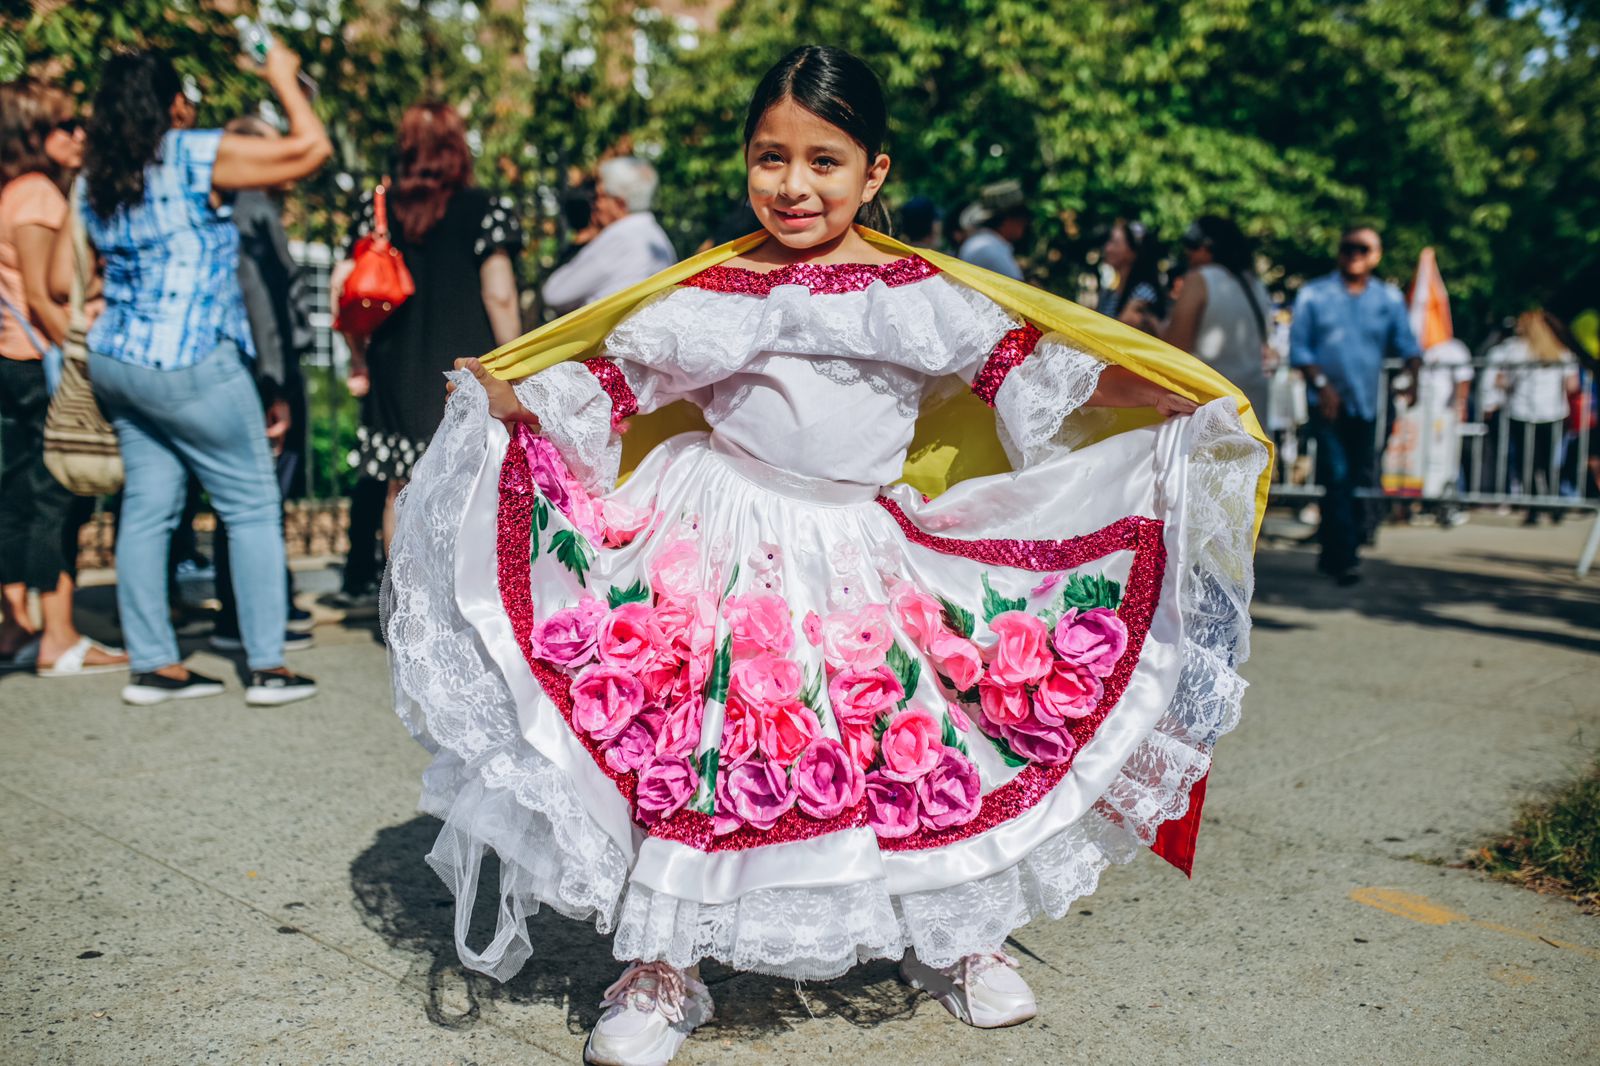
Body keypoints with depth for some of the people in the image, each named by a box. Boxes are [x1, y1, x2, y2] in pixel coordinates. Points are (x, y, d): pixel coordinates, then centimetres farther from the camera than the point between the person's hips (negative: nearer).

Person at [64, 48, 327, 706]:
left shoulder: (94, 180, 10)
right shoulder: (197, 155, -9)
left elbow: (62, 278, 14)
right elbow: (311, 147, -9)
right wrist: (283, 78, 5)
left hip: (114, 362, 8)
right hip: (191, 367, -7)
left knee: (146, 509, 9)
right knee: (252, 508, 1)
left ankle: (154, 664, 13)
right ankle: (267, 667, 3)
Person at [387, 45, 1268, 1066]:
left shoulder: (923, 293, 2)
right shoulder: (707, 295, 2)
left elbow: (1028, 365, 4)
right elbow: (612, 377, 8)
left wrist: (1169, 399, -1)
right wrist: (507, 399, -3)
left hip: (867, 554, 1)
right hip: (726, 549, -1)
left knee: (925, 750, 7)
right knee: (689, 752, -1)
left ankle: (954, 940, 33)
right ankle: (662, 970, 19)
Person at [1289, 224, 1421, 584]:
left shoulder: (1389, 298, 9)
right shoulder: (1314, 294, 3)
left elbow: (1406, 345, 7)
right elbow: (1299, 348, 0)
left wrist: (1413, 375, -13)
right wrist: (1321, 383, -13)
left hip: (1367, 403, 3)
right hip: (1328, 402, -3)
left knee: (1361, 480, 7)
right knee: (1338, 478, -12)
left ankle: (1331, 554, 22)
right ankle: (1345, 558, -10)